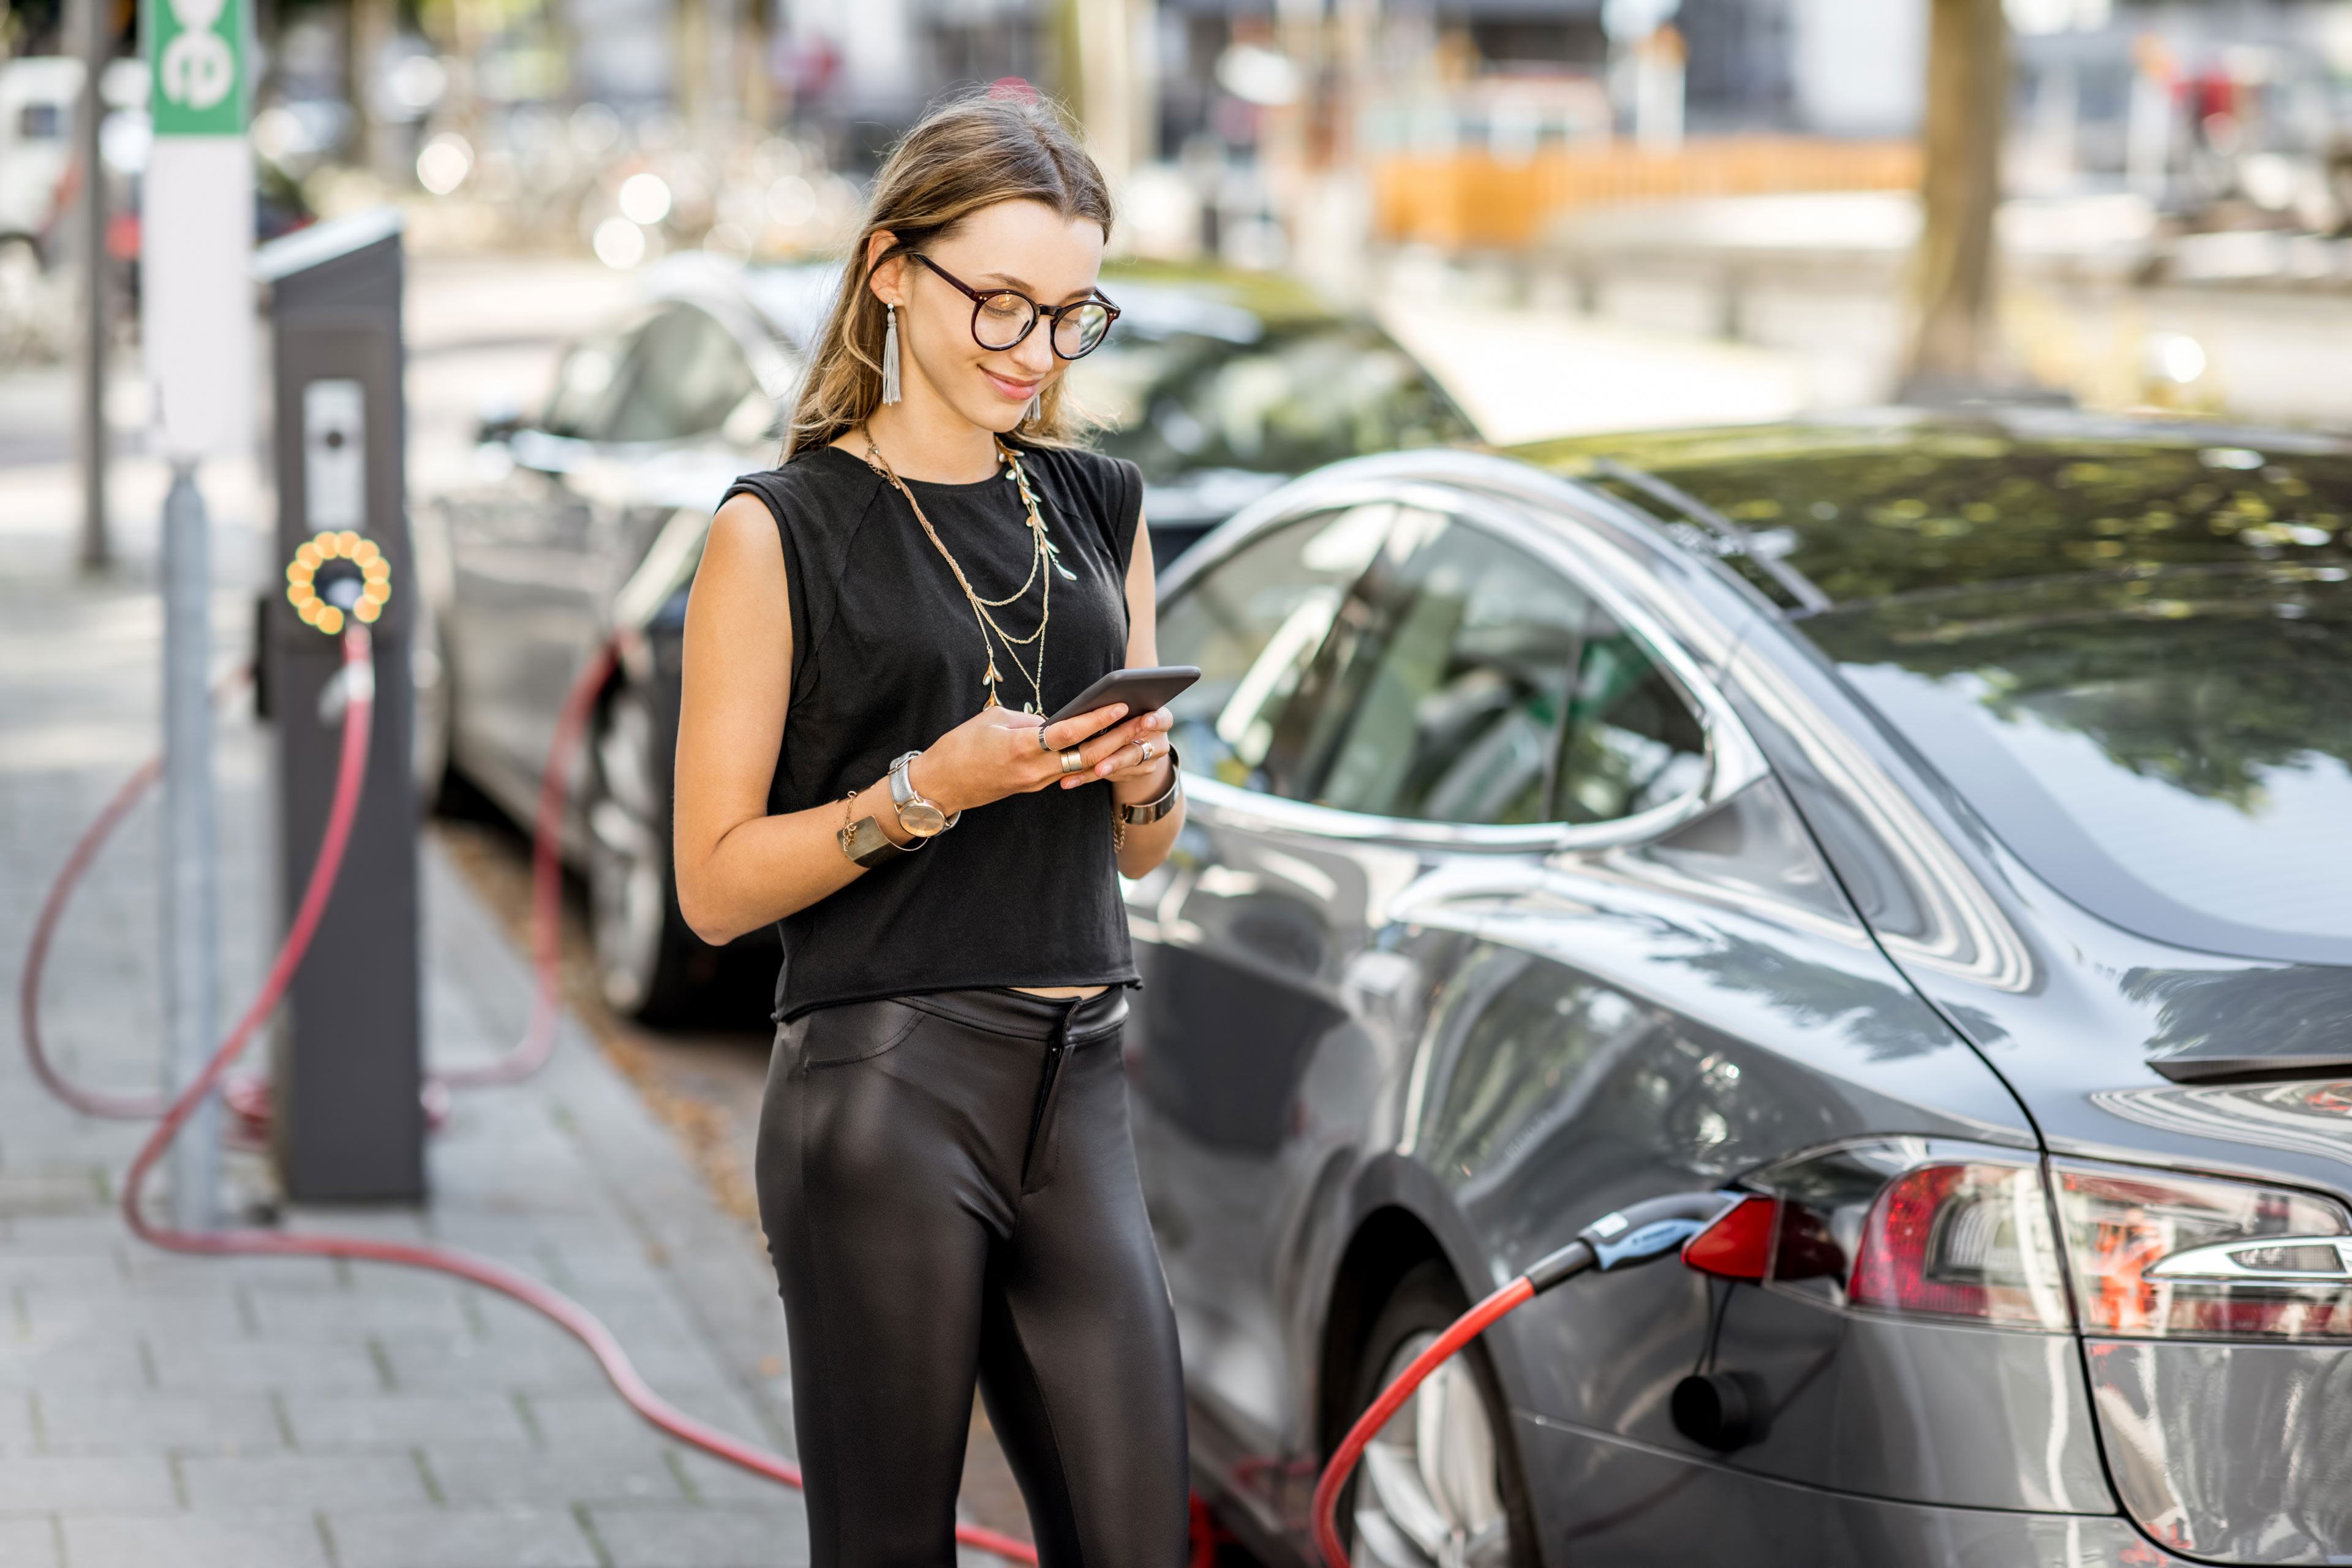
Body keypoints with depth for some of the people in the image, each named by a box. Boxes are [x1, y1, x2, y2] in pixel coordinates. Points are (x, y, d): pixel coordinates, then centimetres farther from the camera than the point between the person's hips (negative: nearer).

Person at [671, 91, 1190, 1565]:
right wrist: (928, 790, -17)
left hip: (1080, 1088, 5)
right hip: (883, 1097, -5)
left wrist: (1142, 777, 0)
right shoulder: (785, 531, -3)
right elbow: (715, 881, -6)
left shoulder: (1101, 509, 15)